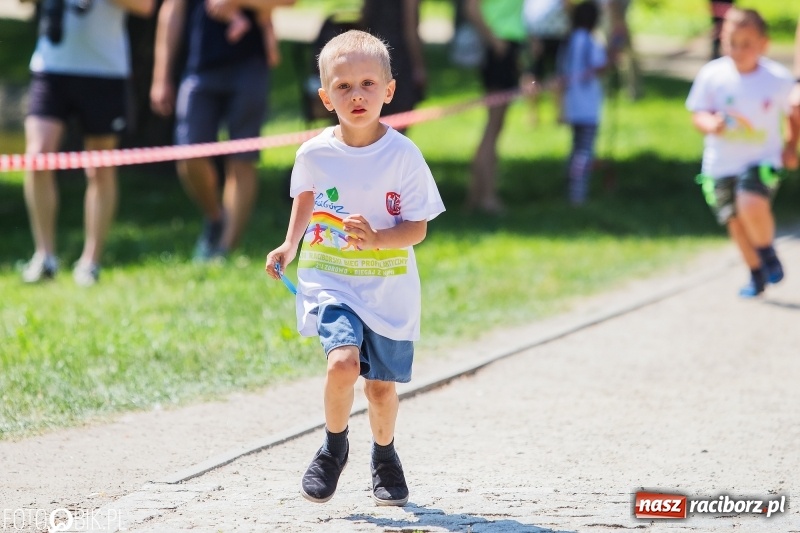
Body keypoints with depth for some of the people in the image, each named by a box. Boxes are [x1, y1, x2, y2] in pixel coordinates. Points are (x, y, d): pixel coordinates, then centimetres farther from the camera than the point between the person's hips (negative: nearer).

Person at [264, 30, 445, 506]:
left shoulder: (404, 155, -12)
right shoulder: (314, 154, -6)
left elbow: (418, 229, -9)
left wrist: (377, 238, -26)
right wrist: (289, 246, 6)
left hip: (389, 290, 0)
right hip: (330, 283, 0)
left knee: (382, 385, 8)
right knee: (343, 363, -23)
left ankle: (385, 455, 39)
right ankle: (334, 447, 3)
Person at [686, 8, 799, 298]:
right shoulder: (712, 75, -10)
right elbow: (698, 114, -3)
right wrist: (711, 123, -24)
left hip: (762, 158, -2)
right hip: (721, 163, 2)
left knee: (751, 205, -27)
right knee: (735, 221, 6)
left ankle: (768, 252, 3)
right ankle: (757, 275, 30)